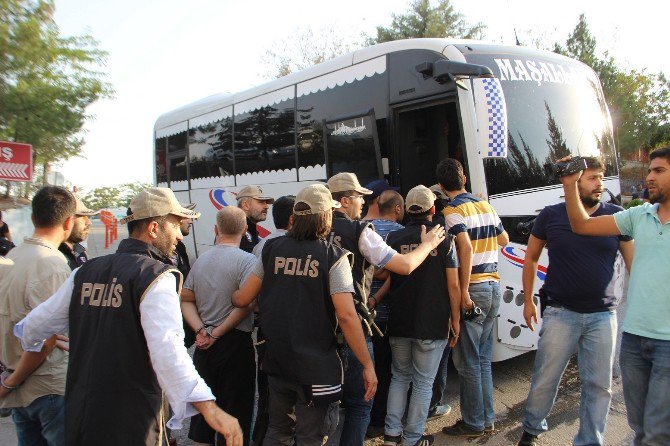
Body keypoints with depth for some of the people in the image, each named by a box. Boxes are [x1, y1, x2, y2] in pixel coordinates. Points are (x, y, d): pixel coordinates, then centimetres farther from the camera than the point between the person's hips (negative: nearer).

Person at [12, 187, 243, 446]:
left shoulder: (85, 272, 5)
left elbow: (32, 327, 16)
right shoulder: (157, 277, -15)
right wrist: (209, 408, -37)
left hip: (77, 416, 6)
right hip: (130, 425, -6)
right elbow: (168, 350, -30)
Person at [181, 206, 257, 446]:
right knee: (235, 409, 6)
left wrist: (201, 330, -5)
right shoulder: (247, 260, -13)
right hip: (235, 344, -6)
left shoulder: (201, 259, 7)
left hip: (204, 345, 6)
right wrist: (217, 333, -14)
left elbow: (186, 300, 5)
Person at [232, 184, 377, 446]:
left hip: (277, 362, 4)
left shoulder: (272, 249, -2)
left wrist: (228, 295, 24)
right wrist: (368, 365, -12)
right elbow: (346, 316, -19)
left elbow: (242, 299, 1)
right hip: (316, 368, -4)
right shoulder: (333, 256, -13)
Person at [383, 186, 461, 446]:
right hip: (432, 326, -2)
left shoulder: (394, 238, -2)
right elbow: (453, 284, -7)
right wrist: (455, 319, 2)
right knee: (423, 383, 10)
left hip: (399, 324, 3)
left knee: (400, 376, 19)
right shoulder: (443, 240, -8)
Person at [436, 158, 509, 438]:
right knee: (483, 359, 16)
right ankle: (487, 419, 25)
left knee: (468, 362, 3)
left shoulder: (452, 211, -10)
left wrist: (464, 290, -21)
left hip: (473, 290, -7)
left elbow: (466, 248, -23)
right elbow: (504, 240, 24)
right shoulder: (486, 206, 12)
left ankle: (473, 423, 13)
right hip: (493, 287, 8)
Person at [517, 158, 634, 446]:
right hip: (560, 312, -1)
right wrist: (528, 300, 8)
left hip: (603, 315, 2)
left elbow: (634, 262, 6)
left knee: (600, 385, 10)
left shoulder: (616, 216, 1)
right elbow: (531, 257, 9)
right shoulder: (551, 215, -1)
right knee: (545, 380, 7)